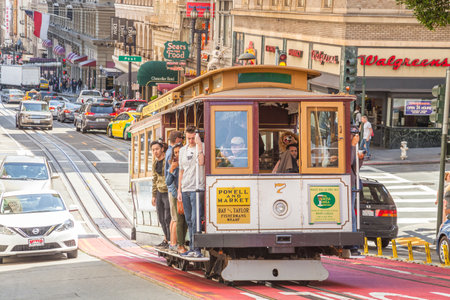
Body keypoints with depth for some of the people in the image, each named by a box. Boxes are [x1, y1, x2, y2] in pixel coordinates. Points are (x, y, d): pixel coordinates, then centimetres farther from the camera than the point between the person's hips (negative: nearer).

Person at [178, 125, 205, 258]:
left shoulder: (201, 147, -3)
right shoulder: (183, 150, 16)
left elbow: (201, 162, -21)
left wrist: (199, 145, -22)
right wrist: (179, 190, 16)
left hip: (197, 188, -6)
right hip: (185, 189, 6)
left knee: (196, 219, -13)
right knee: (189, 220, 9)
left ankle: (197, 248, -13)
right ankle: (192, 248, 14)